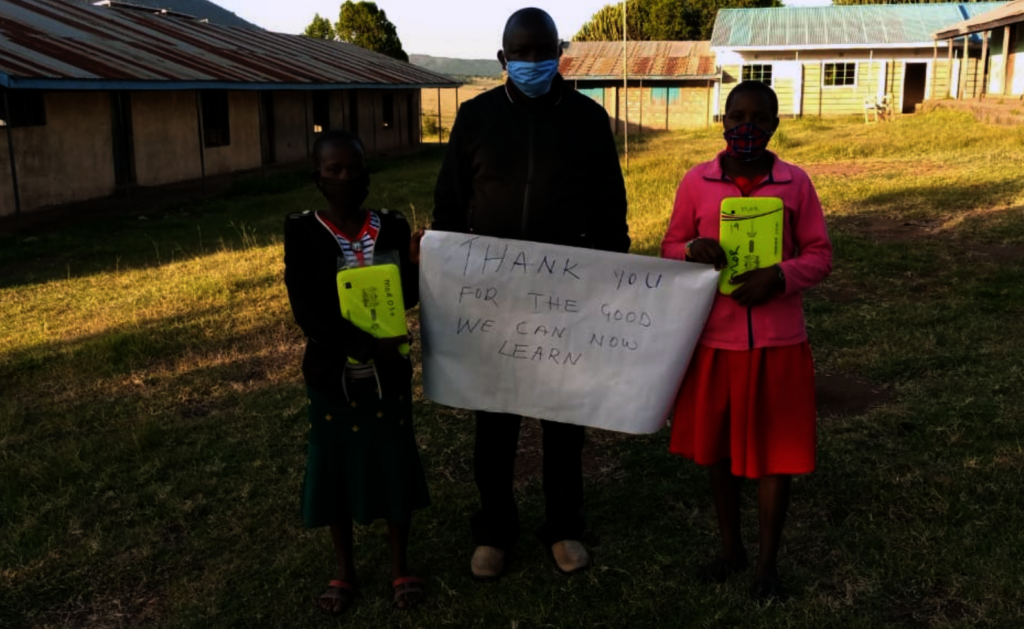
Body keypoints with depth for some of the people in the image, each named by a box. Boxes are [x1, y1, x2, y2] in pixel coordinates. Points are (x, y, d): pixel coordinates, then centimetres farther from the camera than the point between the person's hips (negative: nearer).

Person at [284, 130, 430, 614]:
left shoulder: (392, 227, -2)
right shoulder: (302, 233, -8)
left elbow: (407, 298, -4)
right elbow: (306, 311, -16)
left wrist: (416, 265, -25)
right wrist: (366, 344, -24)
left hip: (388, 372, 1)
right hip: (332, 373, -1)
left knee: (394, 462, 9)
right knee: (336, 466, 10)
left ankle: (399, 565, 29)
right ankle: (344, 570, 31)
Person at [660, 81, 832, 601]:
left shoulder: (796, 183, -2)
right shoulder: (696, 182, 0)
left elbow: (821, 255, 1)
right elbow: (669, 248, 6)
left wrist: (779, 277, -19)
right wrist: (693, 251, -17)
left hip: (778, 342, -1)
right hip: (714, 340, 1)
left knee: (777, 451, 7)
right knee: (717, 446, 14)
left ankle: (767, 562, 26)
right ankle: (730, 546, 35)